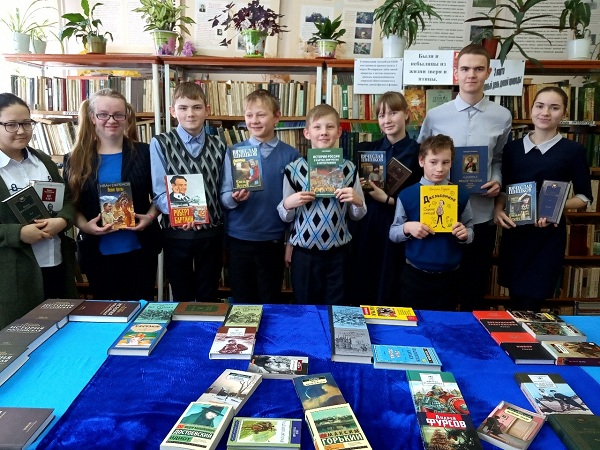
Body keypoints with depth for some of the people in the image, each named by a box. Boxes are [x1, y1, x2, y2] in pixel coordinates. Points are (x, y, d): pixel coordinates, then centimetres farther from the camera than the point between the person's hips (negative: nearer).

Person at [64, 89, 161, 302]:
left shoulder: (144, 153, -1)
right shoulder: (76, 159, 1)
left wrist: (150, 217, -13)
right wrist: (84, 226, -14)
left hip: (139, 249, 0)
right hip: (97, 251, 1)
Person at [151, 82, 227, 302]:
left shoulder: (218, 147, 6)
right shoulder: (160, 144, -3)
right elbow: (160, 192, -11)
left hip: (211, 232, 2)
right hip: (176, 232, -1)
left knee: (209, 299, 13)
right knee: (182, 300, 13)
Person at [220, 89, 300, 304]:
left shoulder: (290, 154, -2)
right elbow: (224, 196, -1)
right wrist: (234, 197, -23)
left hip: (274, 239, -1)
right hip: (239, 238, 1)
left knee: (270, 302, 12)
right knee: (241, 302, 14)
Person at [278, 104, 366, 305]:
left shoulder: (348, 168, 0)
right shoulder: (294, 169, -4)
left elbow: (357, 215, 8)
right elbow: (286, 217, 4)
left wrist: (357, 200, -12)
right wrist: (288, 204, -16)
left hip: (338, 253, 1)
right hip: (304, 254, -1)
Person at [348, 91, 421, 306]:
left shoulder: (416, 152, -4)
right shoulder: (368, 148, 7)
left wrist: (386, 199, -17)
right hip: (363, 224, 4)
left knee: (388, 293, 6)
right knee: (359, 288, 11)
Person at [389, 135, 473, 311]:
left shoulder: (460, 197, 1)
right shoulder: (407, 195, -4)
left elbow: (470, 231, 6)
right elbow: (393, 233, 1)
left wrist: (464, 234, -16)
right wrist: (407, 227, -19)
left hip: (448, 277, 2)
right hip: (415, 276, -1)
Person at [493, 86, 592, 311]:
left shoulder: (573, 150, 0)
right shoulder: (512, 148, 8)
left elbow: (584, 197, 2)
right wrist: (498, 209, -8)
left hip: (548, 234, -3)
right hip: (514, 232, 3)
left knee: (529, 307, -3)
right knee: (515, 302, 13)